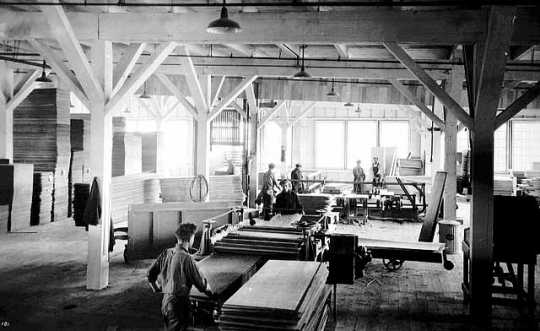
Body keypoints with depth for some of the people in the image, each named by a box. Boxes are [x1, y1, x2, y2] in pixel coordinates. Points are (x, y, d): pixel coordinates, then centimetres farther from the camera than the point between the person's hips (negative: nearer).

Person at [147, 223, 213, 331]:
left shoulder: (166, 253, 2)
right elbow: (200, 282, -12)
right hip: (179, 304, -7)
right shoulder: (186, 258, -20)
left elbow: (150, 273, 9)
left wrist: (157, 288, 23)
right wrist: (209, 291, 7)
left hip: (165, 301, 8)